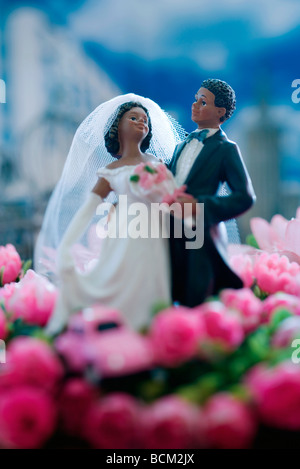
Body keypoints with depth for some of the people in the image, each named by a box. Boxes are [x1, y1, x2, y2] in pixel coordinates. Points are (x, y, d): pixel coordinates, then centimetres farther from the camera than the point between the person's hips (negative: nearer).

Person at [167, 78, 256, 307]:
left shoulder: (226, 149, -3)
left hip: (200, 238, -6)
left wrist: (200, 205, -19)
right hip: (172, 236, 7)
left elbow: (245, 196, -11)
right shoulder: (181, 146, 20)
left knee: (196, 304, -5)